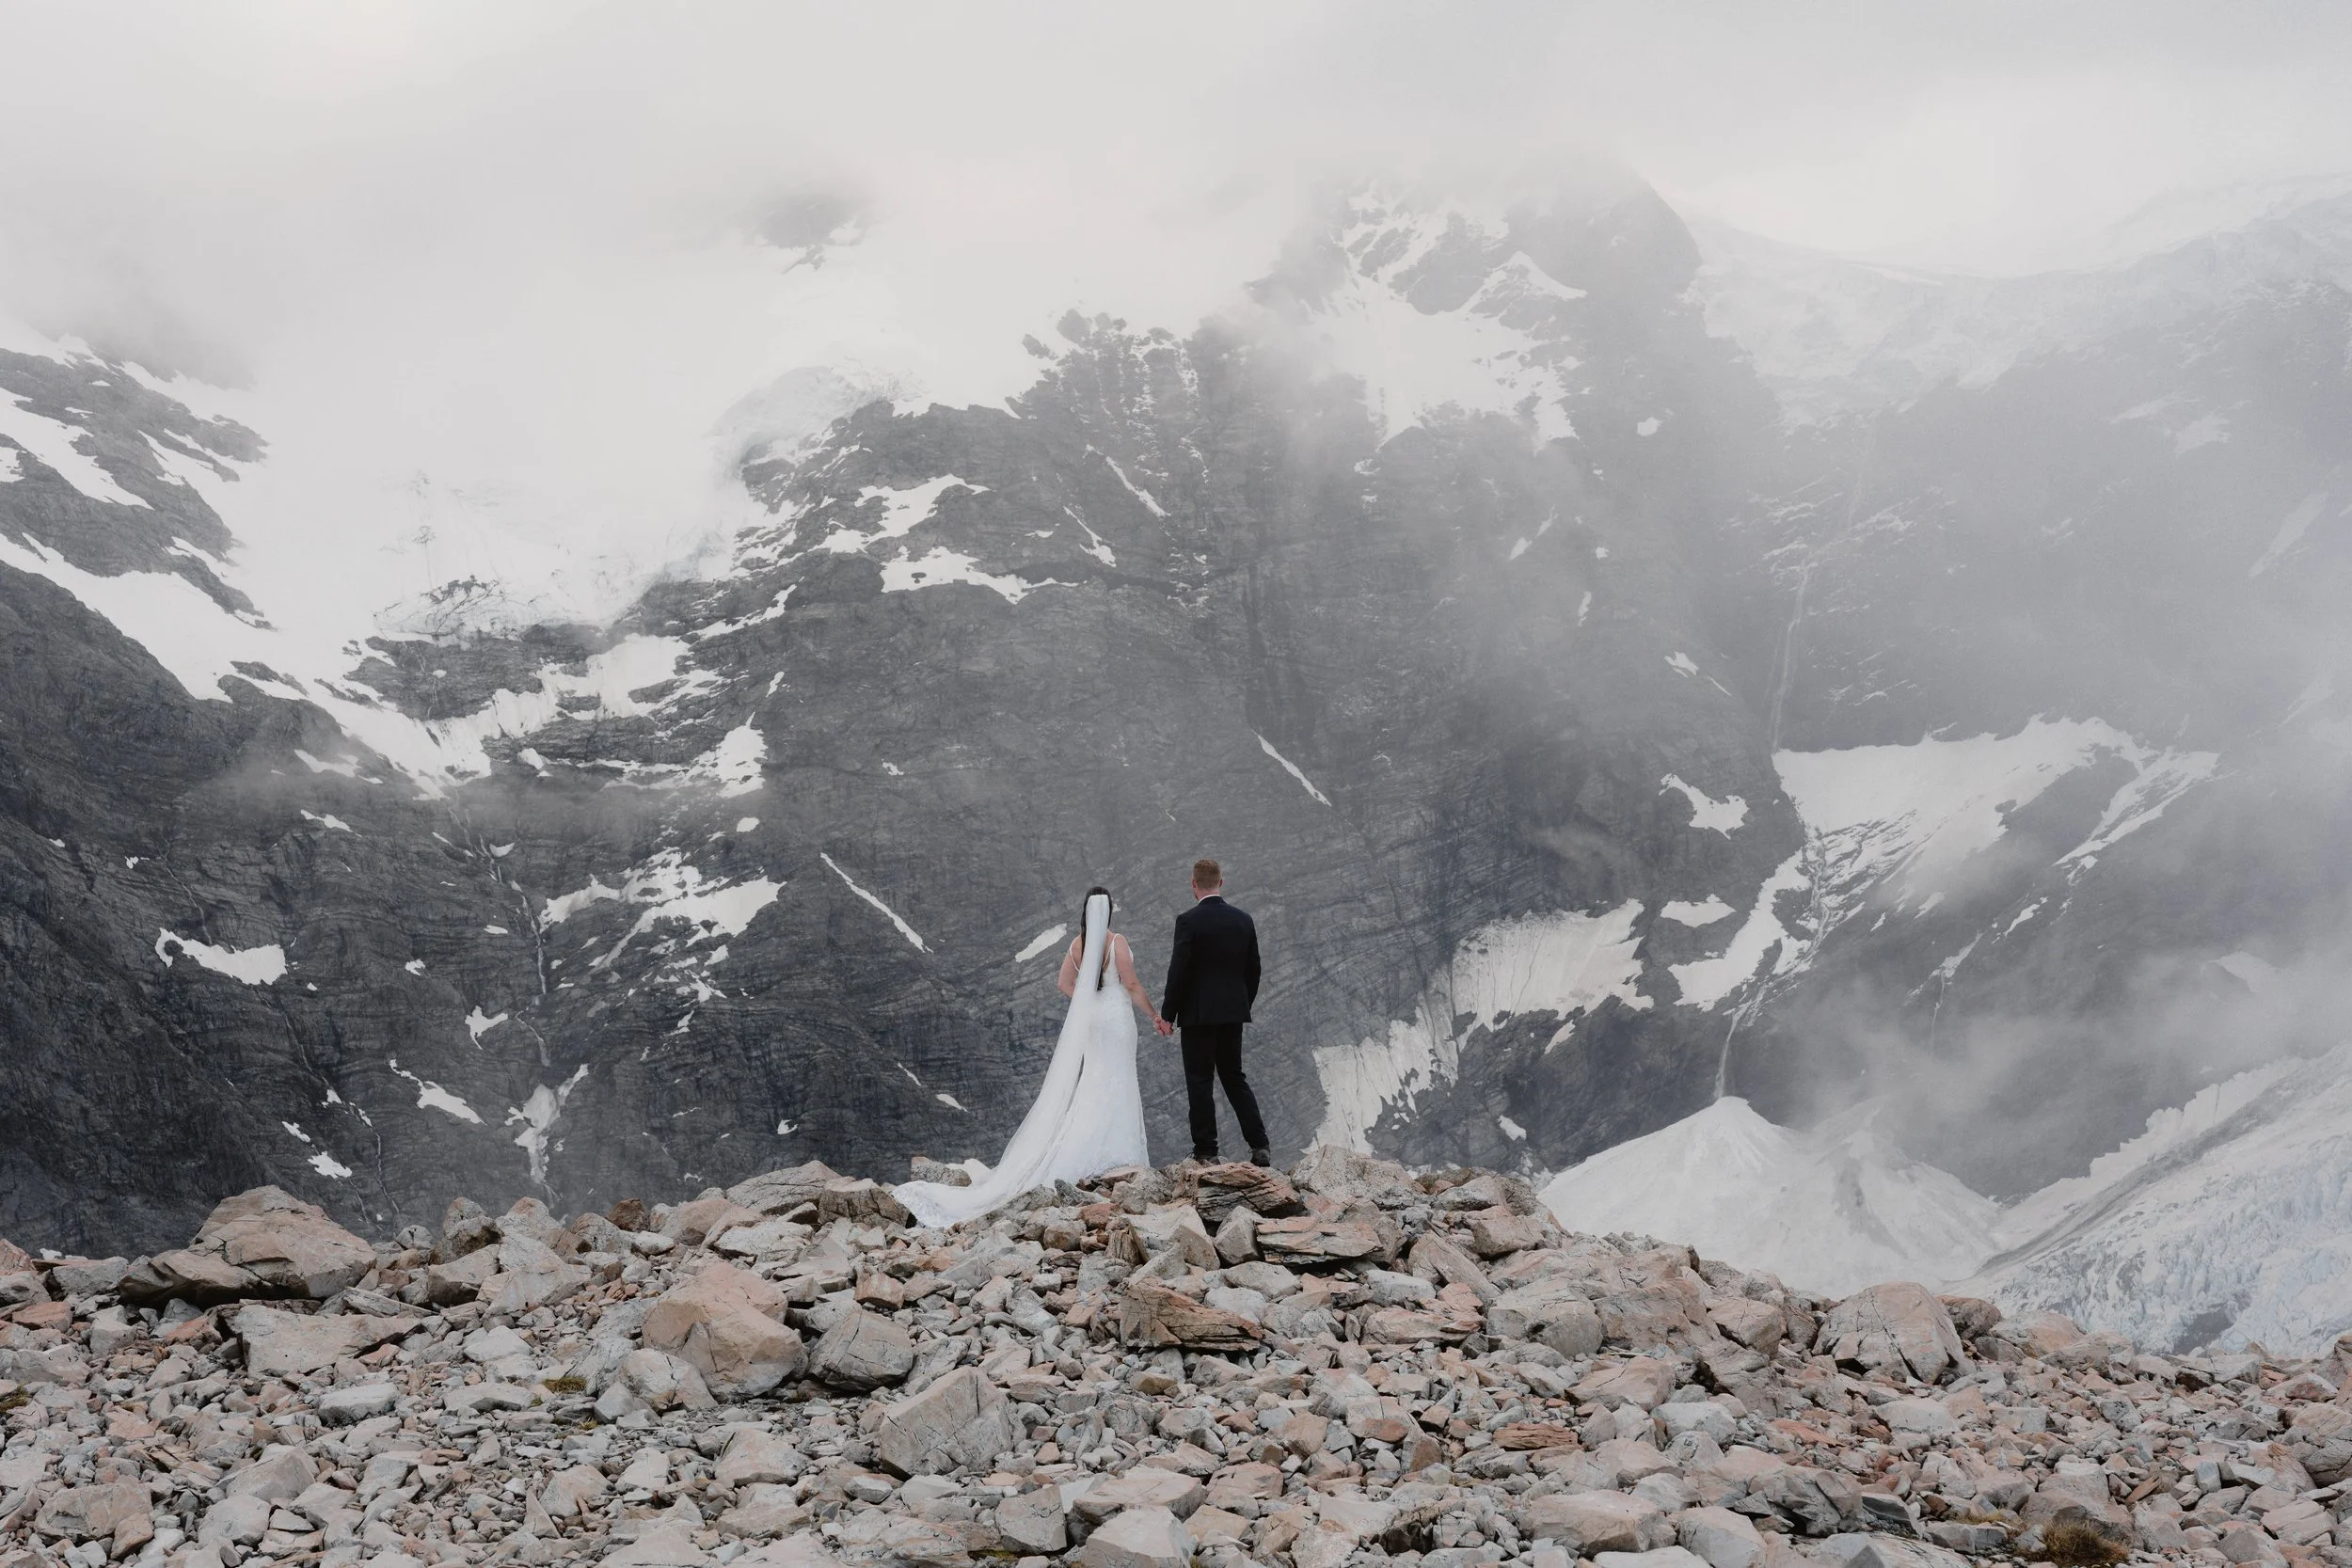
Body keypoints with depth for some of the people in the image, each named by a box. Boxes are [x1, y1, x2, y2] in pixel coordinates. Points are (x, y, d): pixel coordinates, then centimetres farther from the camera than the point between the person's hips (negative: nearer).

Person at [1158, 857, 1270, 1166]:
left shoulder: (1189, 921, -12)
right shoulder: (1244, 920, 5)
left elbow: (1179, 971, -13)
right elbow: (1253, 970, 10)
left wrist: (1167, 1014, -6)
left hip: (1198, 1013, -5)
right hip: (1233, 1013, 5)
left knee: (1200, 1083, 2)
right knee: (1235, 1078, 14)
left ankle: (1206, 1151, 3)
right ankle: (1259, 1146, 6)